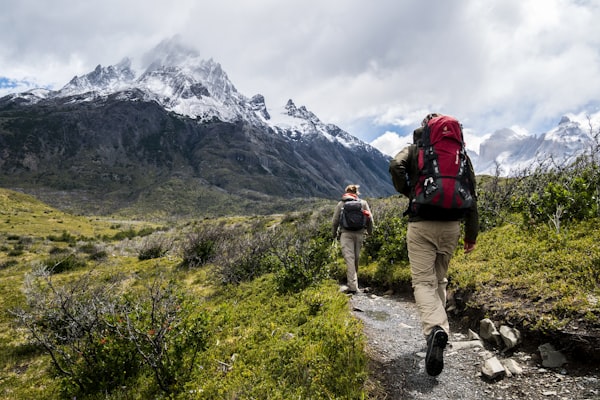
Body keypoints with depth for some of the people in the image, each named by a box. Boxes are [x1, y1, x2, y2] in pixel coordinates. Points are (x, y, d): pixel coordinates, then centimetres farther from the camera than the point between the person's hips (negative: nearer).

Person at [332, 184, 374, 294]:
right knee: (356, 259, 14)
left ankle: (353, 286, -14)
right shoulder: (363, 203, 10)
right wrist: (369, 232, 21)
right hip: (359, 233, 2)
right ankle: (354, 285, 24)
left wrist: (334, 234, 19)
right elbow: (370, 219, 6)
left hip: (345, 233, -2)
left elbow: (335, 221, 6)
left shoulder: (341, 204, 6)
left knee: (349, 258, -7)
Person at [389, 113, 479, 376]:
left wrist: (408, 193, 1)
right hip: (451, 225, 3)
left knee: (423, 281, -4)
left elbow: (396, 166, -17)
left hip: (421, 224, -3)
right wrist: (472, 233, 13)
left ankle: (435, 329, -27)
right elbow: (471, 194, 9)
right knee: (440, 279, 19)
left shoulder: (414, 149, 5)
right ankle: (438, 327, 24)